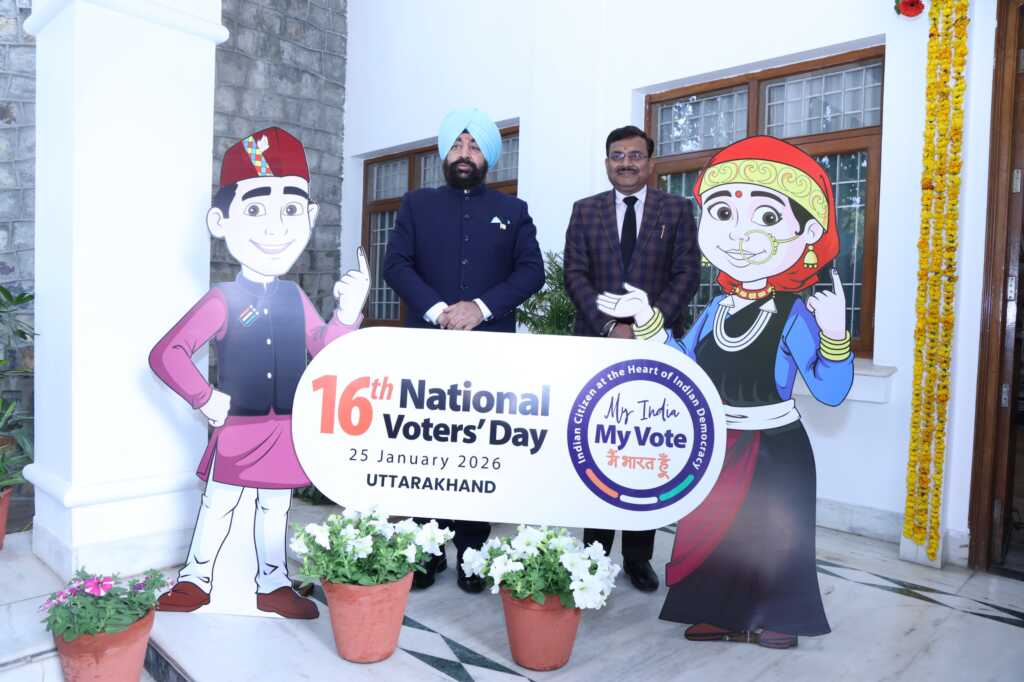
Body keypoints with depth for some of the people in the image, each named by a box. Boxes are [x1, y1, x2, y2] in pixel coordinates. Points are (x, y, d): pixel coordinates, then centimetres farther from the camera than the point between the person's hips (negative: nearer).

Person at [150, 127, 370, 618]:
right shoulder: (223, 301, -13)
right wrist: (205, 399, -14)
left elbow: (323, 349, 4)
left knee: (275, 509, 17)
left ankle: (273, 585, 33)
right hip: (237, 429, -4)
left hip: (286, 430, 4)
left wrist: (348, 311, -8)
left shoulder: (294, 297, 1)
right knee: (218, 505, 13)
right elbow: (165, 354, -13)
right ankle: (195, 580, 33)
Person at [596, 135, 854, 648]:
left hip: (773, 448, -5)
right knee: (712, 530, 13)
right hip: (716, 445, 5)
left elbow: (830, 391, -14)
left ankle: (774, 619, 31)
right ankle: (721, 613, 31)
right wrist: (646, 320, 5)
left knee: (771, 535, 9)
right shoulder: (718, 310, -1)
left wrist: (833, 334, -29)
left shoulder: (795, 315, -16)